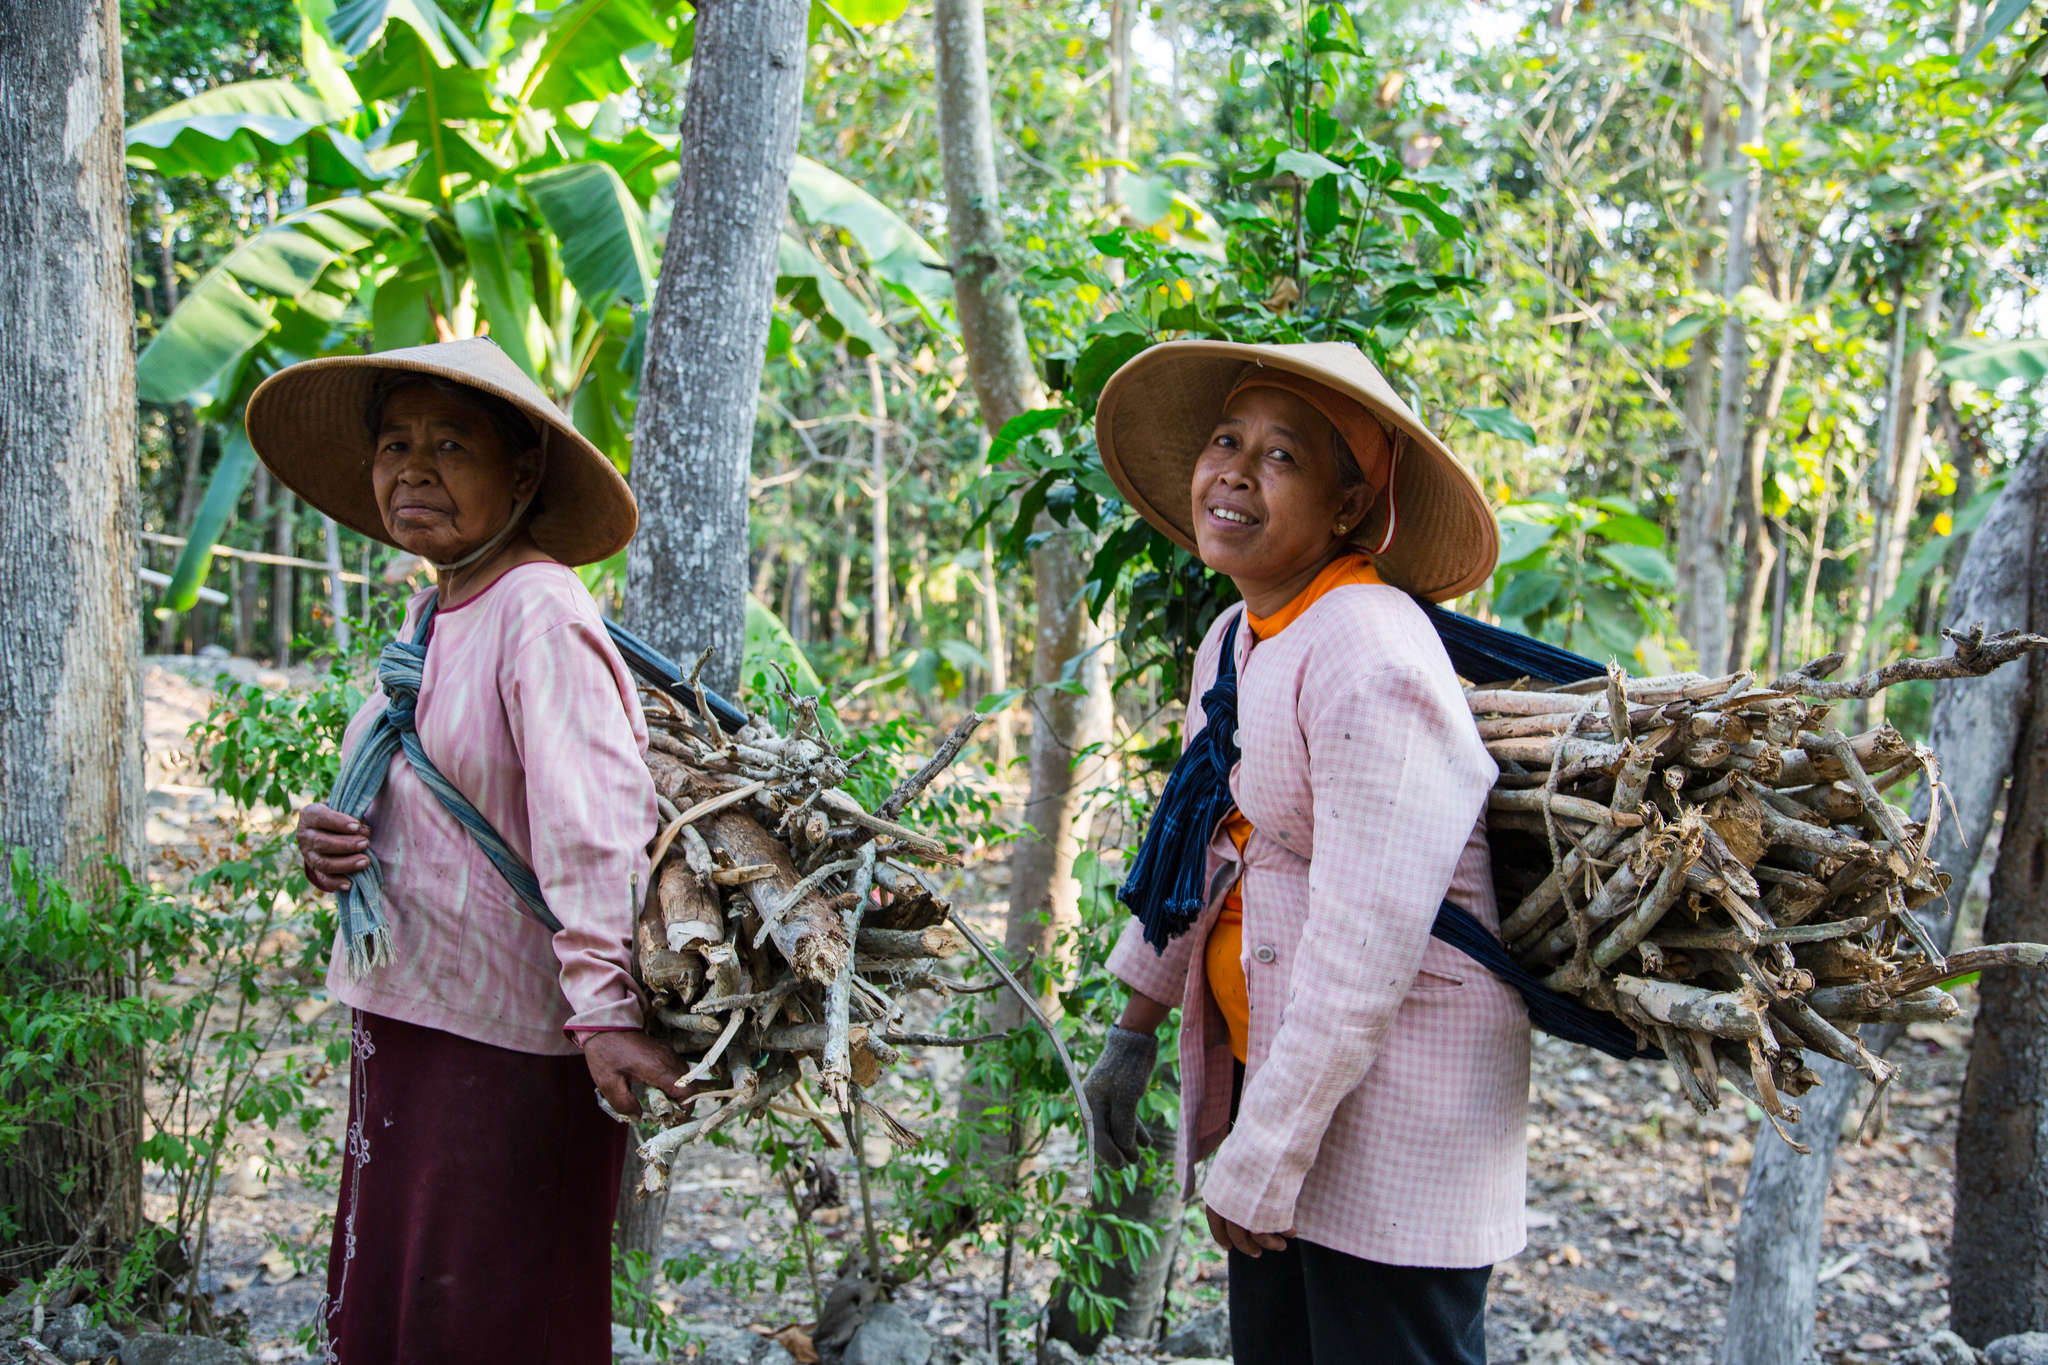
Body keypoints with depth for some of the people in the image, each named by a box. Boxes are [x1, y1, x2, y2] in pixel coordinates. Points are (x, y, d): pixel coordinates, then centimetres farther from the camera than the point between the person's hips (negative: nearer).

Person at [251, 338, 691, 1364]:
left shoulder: (537, 611, -16)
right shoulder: (427, 617, 13)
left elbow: (593, 817, -26)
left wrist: (602, 1008, -33)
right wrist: (331, 839, 2)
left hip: (511, 1044, -9)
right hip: (402, 1016, 9)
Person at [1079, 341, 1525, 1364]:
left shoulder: (1368, 656, -22)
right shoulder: (1234, 639, 6)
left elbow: (1366, 946, -25)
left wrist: (1262, 1162, -21)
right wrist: (1135, 1031, 23)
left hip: (1395, 1082, -8)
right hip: (1274, 1064, 8)